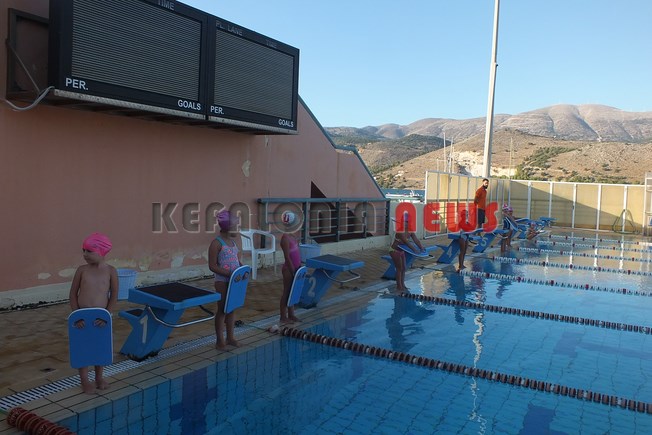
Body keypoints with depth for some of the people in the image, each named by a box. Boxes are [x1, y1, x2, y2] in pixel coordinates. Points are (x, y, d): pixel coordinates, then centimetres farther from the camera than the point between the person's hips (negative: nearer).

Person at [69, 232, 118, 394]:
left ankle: (99, 377, 31)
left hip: (101, 316, 0)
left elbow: (114, 295, -5)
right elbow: (73, 293, -1)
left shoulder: (110, 271, -6)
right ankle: (84, 380, 24)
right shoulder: (81, 270, -4)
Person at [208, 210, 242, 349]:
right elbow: (212, 266, -16)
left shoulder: (233, 241, 11)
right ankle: (219, 340, 10)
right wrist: (229, 274, -23)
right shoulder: (216, 243, -13)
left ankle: (230, 337, 24)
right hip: (222, 281, -7)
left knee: (232, 308, 13)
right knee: (222, 309, 0)